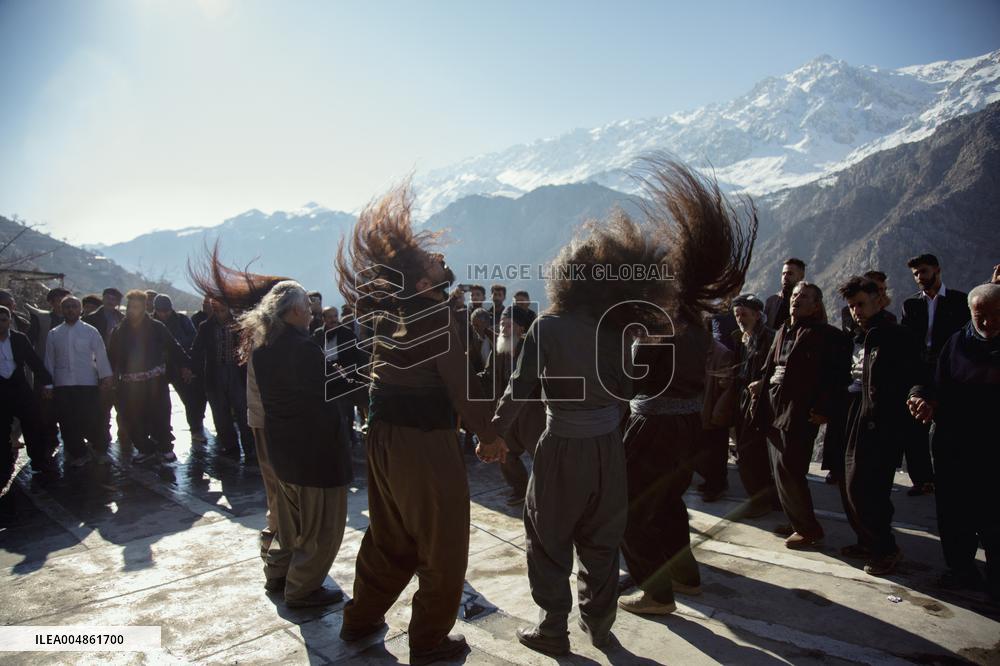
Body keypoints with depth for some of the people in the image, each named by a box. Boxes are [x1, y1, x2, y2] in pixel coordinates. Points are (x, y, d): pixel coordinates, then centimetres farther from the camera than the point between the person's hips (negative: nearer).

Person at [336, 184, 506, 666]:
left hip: (383, 435, 8)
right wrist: (489, 435, -8)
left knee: (388, 536, 25)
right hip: (426, 440, -8)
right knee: (441, 546, 10)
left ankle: (361, 619, 40)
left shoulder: (386, 306, 5)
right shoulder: (434, 308, -16)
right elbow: (460, 381, -18)